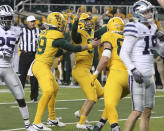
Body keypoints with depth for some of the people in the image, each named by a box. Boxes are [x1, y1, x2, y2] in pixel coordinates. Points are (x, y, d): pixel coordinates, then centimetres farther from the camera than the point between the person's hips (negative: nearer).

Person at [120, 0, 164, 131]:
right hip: (137, 76, -8)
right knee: (137, 111, -11)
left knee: (147, 111, 10)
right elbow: (124, 54, -14)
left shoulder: (152, 28, 13)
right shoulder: (135, 29, -11)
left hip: (149, 76, 8)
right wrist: (134, 70, -23)